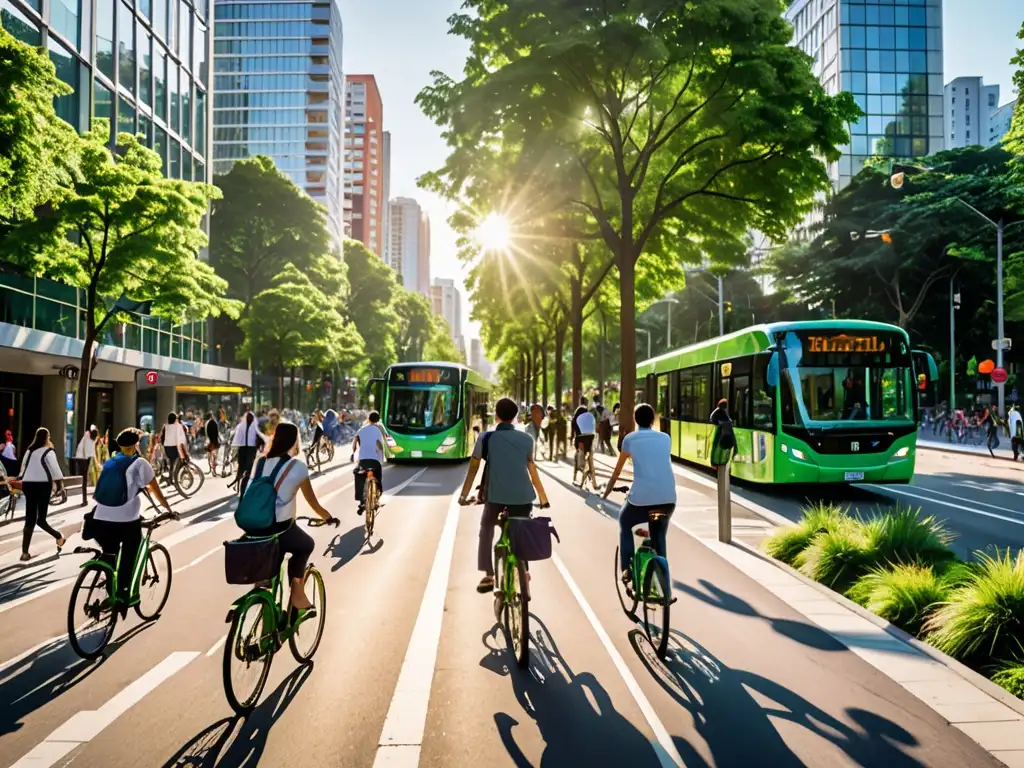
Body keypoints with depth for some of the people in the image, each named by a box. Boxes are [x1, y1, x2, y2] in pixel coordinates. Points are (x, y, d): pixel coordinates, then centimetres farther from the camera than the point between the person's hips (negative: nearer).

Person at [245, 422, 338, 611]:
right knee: (306, 545, 24)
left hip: (254, 528, 5)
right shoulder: (298, 467, -3)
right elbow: (313, 502, 7)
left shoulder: (260, 463, 8)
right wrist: (329, 518, 24)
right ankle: (297, 592, 19)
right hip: (280, 529, -4)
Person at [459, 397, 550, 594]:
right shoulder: (527, 439, 6)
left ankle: (488, 576, 10)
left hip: (495, 495, -1)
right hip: (522, 497, 1)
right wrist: (543, 497, 20)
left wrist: (464, 494, 12)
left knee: (486, 531, 18)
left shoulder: (486, 438, 2)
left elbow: (473, 468, 3)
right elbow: (532, 471, 10)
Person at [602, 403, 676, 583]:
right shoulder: (665, 438, 16)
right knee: (660, 535, 29)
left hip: (642, 498, -3)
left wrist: (607, 491, 30)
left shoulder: (630, 438, 7)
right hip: (668, 499, 3)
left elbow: (617, 470, 16)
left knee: (624, 523, 27)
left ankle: (627, 568, 17)